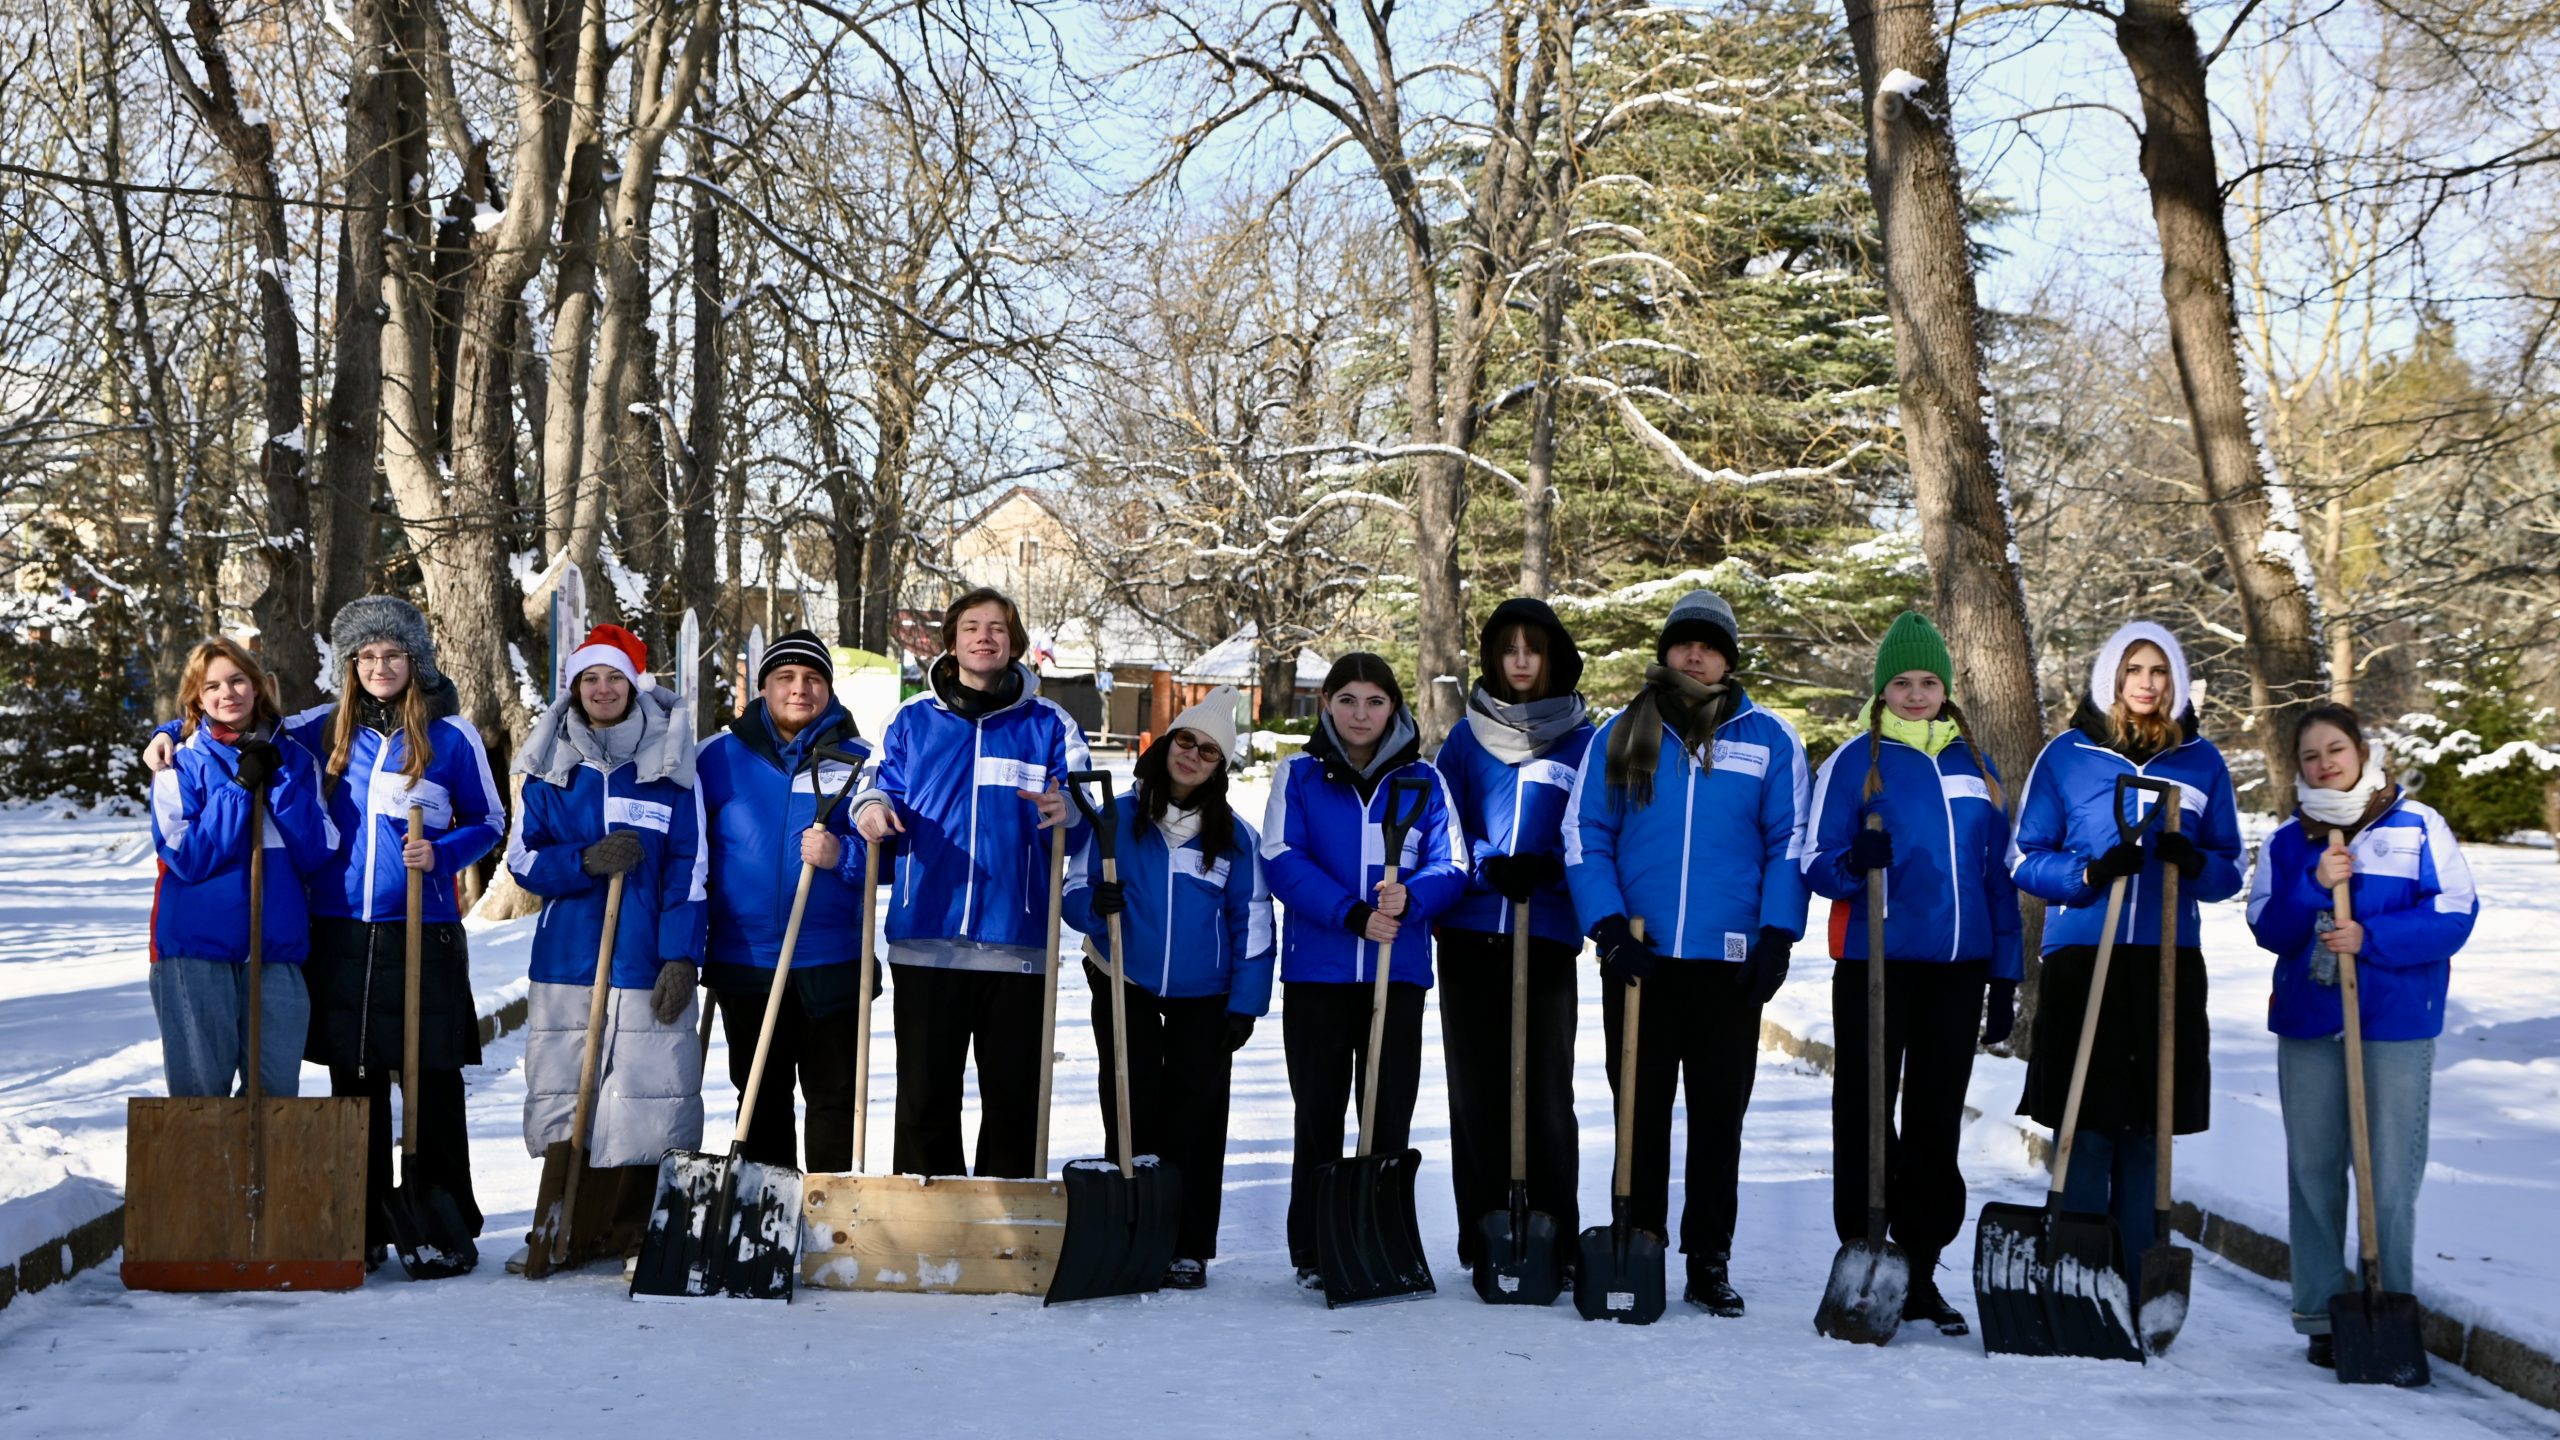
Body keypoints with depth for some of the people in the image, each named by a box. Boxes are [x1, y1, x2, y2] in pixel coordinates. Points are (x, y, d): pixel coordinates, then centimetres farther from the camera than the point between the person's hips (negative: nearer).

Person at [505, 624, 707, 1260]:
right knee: (560, 1101, 2)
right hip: (567, 963, 2)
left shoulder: (669, 764, 4)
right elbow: (523, 859, 6)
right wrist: (587, 862, -13)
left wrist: (681, 958, -7)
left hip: (646, 965, -2)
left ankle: (643, 1232, 5)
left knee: (650, 1102, -6)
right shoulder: (548, 766, 10)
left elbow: (690, 869, 2)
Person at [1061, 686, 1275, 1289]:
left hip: (1203, 997, 0)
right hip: (1125, 989, 0)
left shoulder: (1236, 837, 2)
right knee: (1131, 1114, 2)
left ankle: (1189, 1248, 8)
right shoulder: (1117, 817, 1)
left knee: (1197, 1118, 1)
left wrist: (1245, 1004, -2)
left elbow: (1252, 924, 4)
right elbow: (1074, 893, 3)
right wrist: (1096, 904, -21)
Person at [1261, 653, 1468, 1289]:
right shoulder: (1297, 776, 5)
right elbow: (1283, 861, -7)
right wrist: (1352, 913, -19)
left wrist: (1410, 898, -20)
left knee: (1390, 1116, 2)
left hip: (1398, 972, 1)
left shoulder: (1423, 781, 9)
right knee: (1318, 1114, 5)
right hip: (1317, 969, -1)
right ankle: (1314, 1250, 13)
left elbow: (1450, 866, 2)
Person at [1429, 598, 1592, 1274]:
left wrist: (1547, 868, -16)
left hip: (1547, 938, -2)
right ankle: (1482, 1238, 10)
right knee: (1475, 1091, 4)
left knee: (1545, 1094, -5)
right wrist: (1489, 866, -12)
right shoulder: (1467, 737, 11)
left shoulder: (1584, 742, 7)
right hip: (1469, 936, 2)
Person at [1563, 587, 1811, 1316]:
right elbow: (1584, 835, 5)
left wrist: (1776, 937, -3)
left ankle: (1710, 1262, 11)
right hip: (1638, 957, 1)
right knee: (1640, 1111, 6)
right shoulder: (1622, 735, 7)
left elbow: (1790, 843, 6)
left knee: (1718, 1116, 4)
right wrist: (1610, 926, -6)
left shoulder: (1768, 739, 6)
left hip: (1729, 961, 0)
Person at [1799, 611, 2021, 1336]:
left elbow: (1998, 877, 16)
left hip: (1958, 969, 4)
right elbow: (1816, 864, -1)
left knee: (1937, 1121, 7)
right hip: (1875, 965, -4)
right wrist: (1853, 863, -24)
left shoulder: (1975, 765, 13)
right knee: (1865, 1116, -1)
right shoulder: (1853, 761, 1)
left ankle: (1920, 1270, 14)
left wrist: (2006, 977, 11)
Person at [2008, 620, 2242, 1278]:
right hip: (2081, 960, -2)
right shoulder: (2067, 755, 4)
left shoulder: (2202, 762, 9)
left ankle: (2135, 1287, 11)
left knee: (2147, 1132, 4)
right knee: (2085, 1129, -5)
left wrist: (2194, 862, -12)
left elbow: (2229, 872, 11)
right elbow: (2024, 859, 5)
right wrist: (2090, 872, -14)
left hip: (2169, 965, 2)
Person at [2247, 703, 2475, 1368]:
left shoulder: (2417, 827, 1)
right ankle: (2323, 1315, 14)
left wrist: (2371, 938, -17)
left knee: (2392, 1177, -2)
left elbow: (2455, 914, -7)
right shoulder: (2286, 844, 10)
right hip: (2308, 1023, 3)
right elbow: (2268, 928, 2)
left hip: (2397, 1021, -3)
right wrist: (2314, 886, -15)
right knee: (2313, 1171, 6)